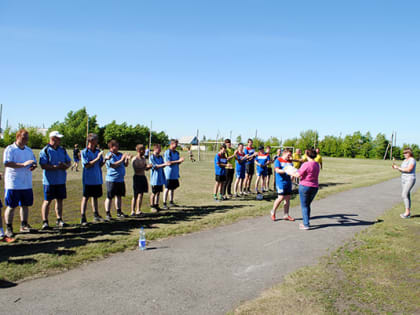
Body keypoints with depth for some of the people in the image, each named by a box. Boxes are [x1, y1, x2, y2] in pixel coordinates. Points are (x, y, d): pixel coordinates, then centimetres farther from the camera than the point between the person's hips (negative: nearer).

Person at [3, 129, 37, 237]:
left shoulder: (29, 150, 15)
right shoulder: (10, 149, -7)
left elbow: (34, 161, 21)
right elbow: (7, 163, -18)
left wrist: (34, 166, -4)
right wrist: (23, 164, -26)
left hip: (27, 183, 6)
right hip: (13, 184, -6)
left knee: (25, 205, 11)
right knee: (11, 206, 1)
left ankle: (24, 225, 23)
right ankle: (8, 228, 10)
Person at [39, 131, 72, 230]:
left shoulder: (62, 150, 12)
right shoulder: (45, 151, -8)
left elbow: (69, 162, 15)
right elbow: (43, 166, -16)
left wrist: (66, 165, -8)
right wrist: (57, 167, -21)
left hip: (61, 180, 6)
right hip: (49, 180, -5)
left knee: (60, 199, 11)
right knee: (47, 201, -1)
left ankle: (59, 220, 21)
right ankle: (45, 222, 5)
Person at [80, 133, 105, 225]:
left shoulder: (98, 151, 7)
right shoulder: (84, 152, -7)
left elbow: (100, 165, 10)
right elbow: (87, 165, -14)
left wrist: (105, 160, -9)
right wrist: (97, 158, -20)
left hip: (98, 179, 5)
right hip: (88, 179, -5)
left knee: (95, 197, 14)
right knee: (85, 197, -1)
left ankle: (96, 215, 23)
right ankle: (83, 218, 1)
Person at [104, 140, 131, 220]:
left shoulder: (120, 154, 11)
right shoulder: (109, 155, -9)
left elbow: (125, 165, 13)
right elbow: (112, 165, -21)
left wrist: (127, 159, -4)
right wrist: (121, 160, -23)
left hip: (120, 179, 7)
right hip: (111, 179, -7)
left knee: (119, 196, 14)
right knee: (109, 197, -2)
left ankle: (119, 212, 25)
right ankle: (108, 214, 6)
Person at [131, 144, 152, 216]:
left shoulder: (144, 158, 13)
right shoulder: (134, 159, -10)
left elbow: (146, 169, 18)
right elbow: (136, 170, -18)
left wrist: (149, 166, -3)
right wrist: (146, 166, -22)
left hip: (143, 177, 7)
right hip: (137, 177, -7)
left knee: (141, 194, 7)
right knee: (135, 195, -5)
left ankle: (138, 210, 13)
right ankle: (133, 211, 0)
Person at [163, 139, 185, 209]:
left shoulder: (177, 153, 12)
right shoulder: (167, 152, -12)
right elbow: (168, 163, -19)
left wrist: (180, 161, -8)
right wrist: (178, 161, -20)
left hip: (175, 174, 7)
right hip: (169, 174, -7)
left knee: (173, 188, 14)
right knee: (167, 188, -3)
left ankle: (171, 202, 25)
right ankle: (164, 204, 2)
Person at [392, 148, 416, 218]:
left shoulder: (412, 160, -13)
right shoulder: (405, 160, 14)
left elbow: (408, 169, -25)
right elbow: (402, 170, 15)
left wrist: (398, 167, -21)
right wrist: (396, 168, -3)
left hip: (410, 180, -9)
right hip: (403, 179, 9)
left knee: (404, 195, -16)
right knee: (407, 195, 10)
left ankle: (407, 212, -10)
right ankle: (408, 212, 15)